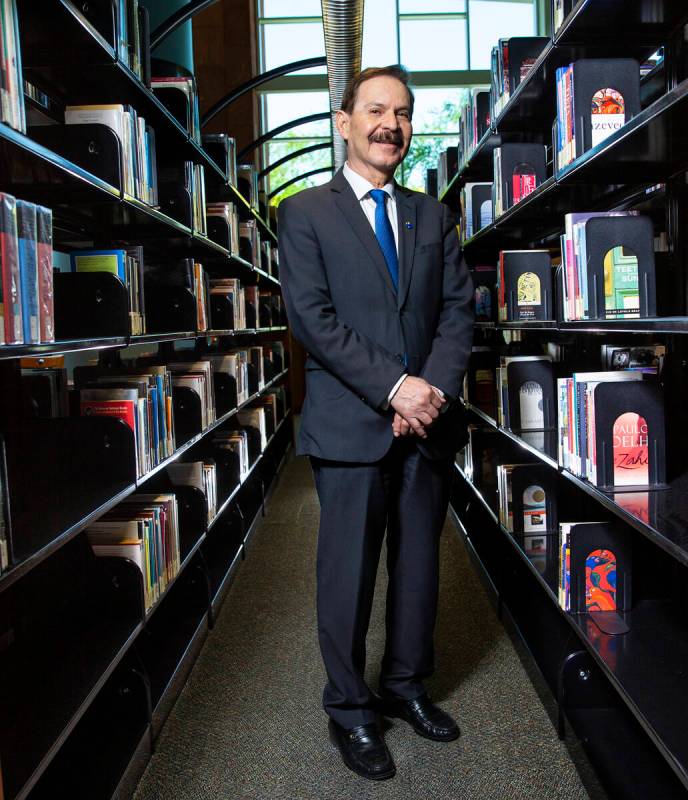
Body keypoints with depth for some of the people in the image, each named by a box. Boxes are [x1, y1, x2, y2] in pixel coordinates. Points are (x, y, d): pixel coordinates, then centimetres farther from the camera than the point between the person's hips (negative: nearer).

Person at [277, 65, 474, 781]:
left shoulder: (432, 216, 14)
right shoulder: (306, 213, 1)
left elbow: (458, 307, 7)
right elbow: (312, 317, -9)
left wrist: (435, 388, -10)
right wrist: (395, 387, -17)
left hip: (427, 422, 4)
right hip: (351, 424, -4)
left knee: (420, 567, 13)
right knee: (349, 575, 5)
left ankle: (405, 687, 32)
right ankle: (349, 710, 21)